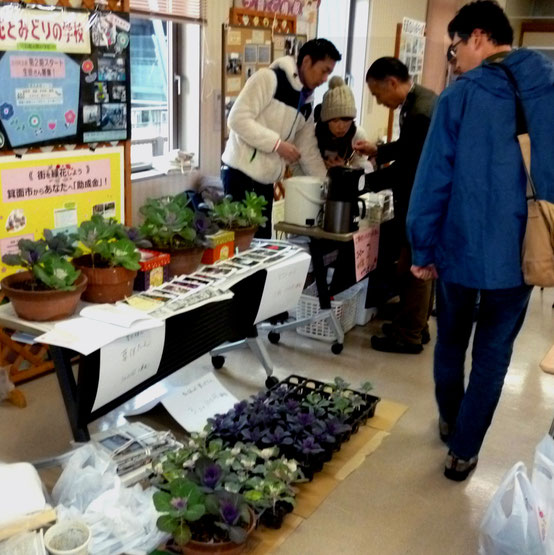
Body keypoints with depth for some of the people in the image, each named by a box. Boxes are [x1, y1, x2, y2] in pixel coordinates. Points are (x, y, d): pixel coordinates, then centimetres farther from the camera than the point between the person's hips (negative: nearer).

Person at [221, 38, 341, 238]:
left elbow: (309, 153, 16)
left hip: (266, 182, 8)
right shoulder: (269, 78, -9)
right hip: (240, 175, -8)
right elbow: (238, 119, -18)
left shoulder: (306, 106, 15)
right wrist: (277, 143, -19)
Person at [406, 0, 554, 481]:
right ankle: (463, 451, 20)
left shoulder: (459, 96, -8)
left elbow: (433, 178, -9)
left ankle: (449, 423, 42)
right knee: (493, 353, 13)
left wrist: (423, 248, -1)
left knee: (452, 340, 21)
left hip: (461, 246, -1)